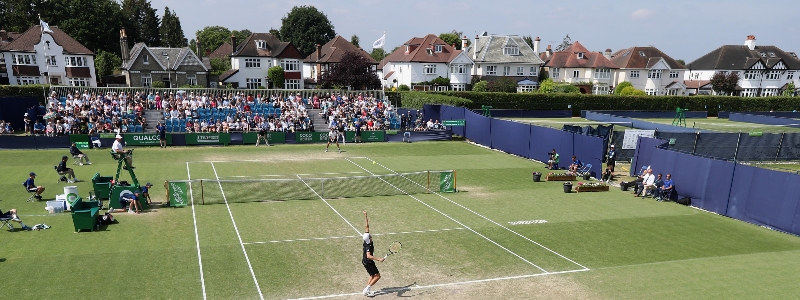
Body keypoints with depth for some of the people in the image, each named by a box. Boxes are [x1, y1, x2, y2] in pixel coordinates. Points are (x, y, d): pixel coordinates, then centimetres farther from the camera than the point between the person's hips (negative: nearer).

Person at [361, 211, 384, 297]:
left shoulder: (367, 240, -8)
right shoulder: (369, 246, -30)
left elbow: (367, 227, 0)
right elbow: (369, 256, -45)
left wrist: (366, 216, 5)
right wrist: (378, 259, -52)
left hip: (365, 261, 9)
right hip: (368, 262, -9)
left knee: (372, 276, 19)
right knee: (377, 276, 0)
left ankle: (367, 291, 17)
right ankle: (367, 289, -2)